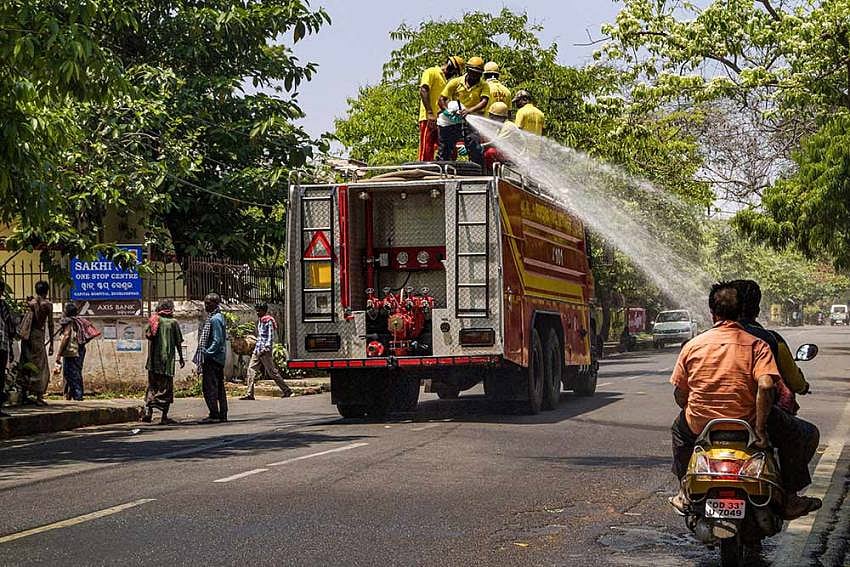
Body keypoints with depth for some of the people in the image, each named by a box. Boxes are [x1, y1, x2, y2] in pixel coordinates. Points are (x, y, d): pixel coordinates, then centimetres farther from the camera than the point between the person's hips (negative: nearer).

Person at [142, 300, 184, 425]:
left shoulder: (154, 320, 4)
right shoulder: (173, 322, -2)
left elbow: (147, 335, 5)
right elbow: (178, 342, -2)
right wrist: (181, 358, 8)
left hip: (153, 358, 3)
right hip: (168, 358, -3)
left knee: (152, 386, 13)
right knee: (166, 387, 2)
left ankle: (148, 411, 0)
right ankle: (164, 417, 1)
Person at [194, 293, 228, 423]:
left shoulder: (215, 319, -14)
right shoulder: (218, 317, 16)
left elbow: (217, 340, -20)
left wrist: (207, 353, -20)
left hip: (212, 358, -11)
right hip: (219, 358, 11)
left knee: (209, 386, -9)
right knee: (219, 387, 12)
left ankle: (214, 415, -9)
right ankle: (222, 415, 17)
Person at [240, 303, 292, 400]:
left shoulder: (269, 321, -11)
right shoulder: (259, 321, 16)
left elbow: (271, 337, -15)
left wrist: (265, 349, -22)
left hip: (265, 351, -9)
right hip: (257, 350, 9)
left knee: (272, 372, -4)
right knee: (251, 369, 0)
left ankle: (286, 390, 7)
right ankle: (249, 394, -1)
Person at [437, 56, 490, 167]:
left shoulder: (483, 86, 3)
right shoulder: (456, 82, 3)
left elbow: (484, 101, -14)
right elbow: (441, 99, 1)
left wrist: (470, 110, -32)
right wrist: (447, 111, -19)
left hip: (471, 122, -1)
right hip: (452, 121, 1)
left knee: (475, 150, -16)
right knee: (445, 151, 6)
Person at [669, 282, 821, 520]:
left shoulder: (692, 345, 1)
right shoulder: (756, 345, -7)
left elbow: (679, 394, 4)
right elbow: (765, 386, -23)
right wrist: (760, 429, -17)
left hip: (700, 426, 3)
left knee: (680, 426, 38)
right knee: (807, 435, 16)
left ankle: (685, 494, 37)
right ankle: (789, 499, 13)